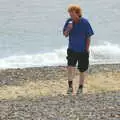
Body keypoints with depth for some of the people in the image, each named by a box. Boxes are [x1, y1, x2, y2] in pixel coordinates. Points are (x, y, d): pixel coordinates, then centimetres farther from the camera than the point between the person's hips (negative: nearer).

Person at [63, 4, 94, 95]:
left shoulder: (85, 22, -14)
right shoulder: (69, 21, -5)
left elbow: (88, 37, -8)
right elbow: (65, 35, 1)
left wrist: (87, 49, -9)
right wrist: (68, 29, -20)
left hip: (82, 51, -2)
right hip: (72, 50, 2)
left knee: (82, 70, 10)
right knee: (70, 67, -16)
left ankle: (80, 87, 26)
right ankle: (70, 86, -5)